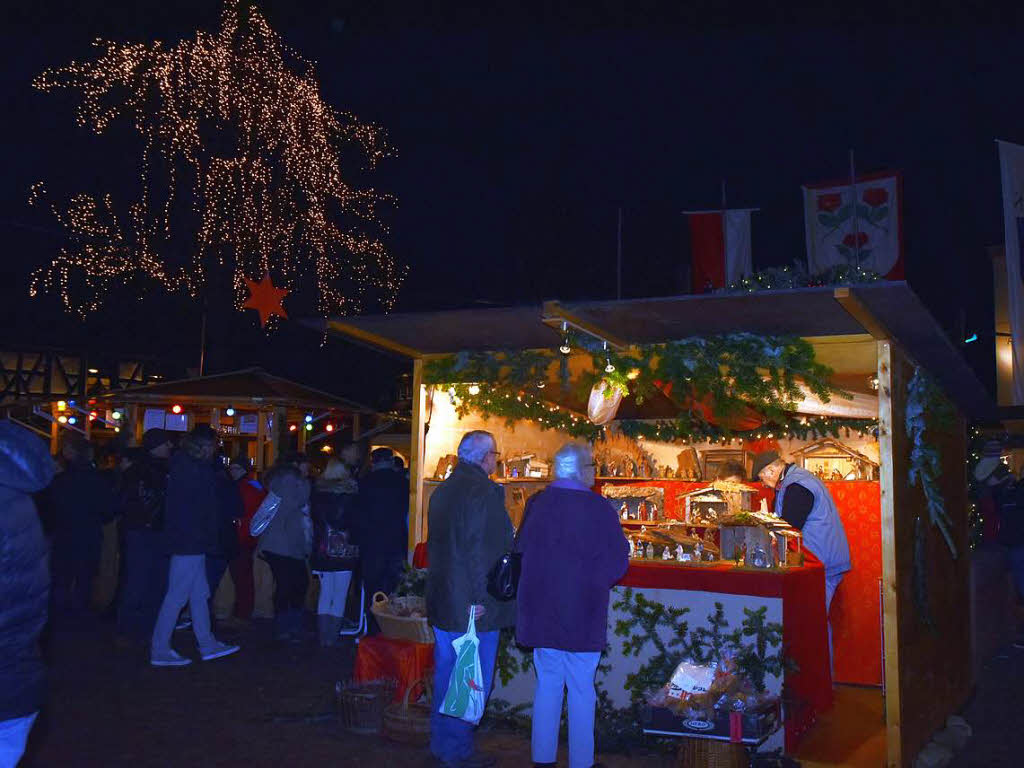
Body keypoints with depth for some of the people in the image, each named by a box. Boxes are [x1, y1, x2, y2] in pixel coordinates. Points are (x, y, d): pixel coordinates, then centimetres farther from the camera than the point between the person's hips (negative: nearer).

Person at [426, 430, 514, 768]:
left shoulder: (443, 490, 10)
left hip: (442, 601, 9)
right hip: (475, 604, -9)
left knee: (446, 675, 18)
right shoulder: (485, 491, -17)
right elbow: (483, 550, -23)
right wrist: (481, 598, -21)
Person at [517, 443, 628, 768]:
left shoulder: (535, 504, -3)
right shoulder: (599, 508, -15)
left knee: (546, 684, 16)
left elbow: (520, 551, 7)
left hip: (540, 612, 5)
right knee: (581, 690, 8)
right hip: (582, 615, -4)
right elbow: (618, 562, -9)